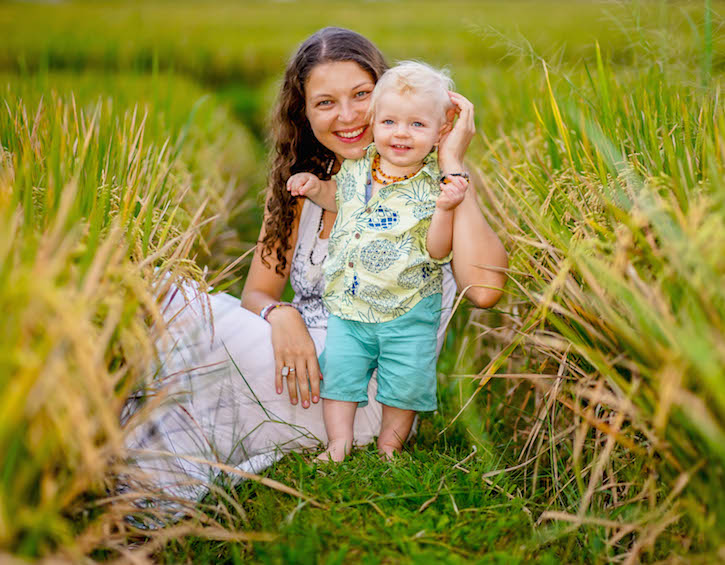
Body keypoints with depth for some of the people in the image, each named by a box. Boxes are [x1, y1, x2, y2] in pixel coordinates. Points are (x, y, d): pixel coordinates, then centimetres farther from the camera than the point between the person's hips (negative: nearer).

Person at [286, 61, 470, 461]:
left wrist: (445, 208, -28)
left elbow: (437, 252, -15)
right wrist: (314, 187, 7)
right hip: (348, 305, 4)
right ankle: (339, 442, 17)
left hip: (407, 311, -3)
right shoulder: (355, 168, 3)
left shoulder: (434, 187, -11)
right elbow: (339, 197, 26)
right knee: (338, 370, 2)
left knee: (407, 379, 3)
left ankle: (389, 444, 25)